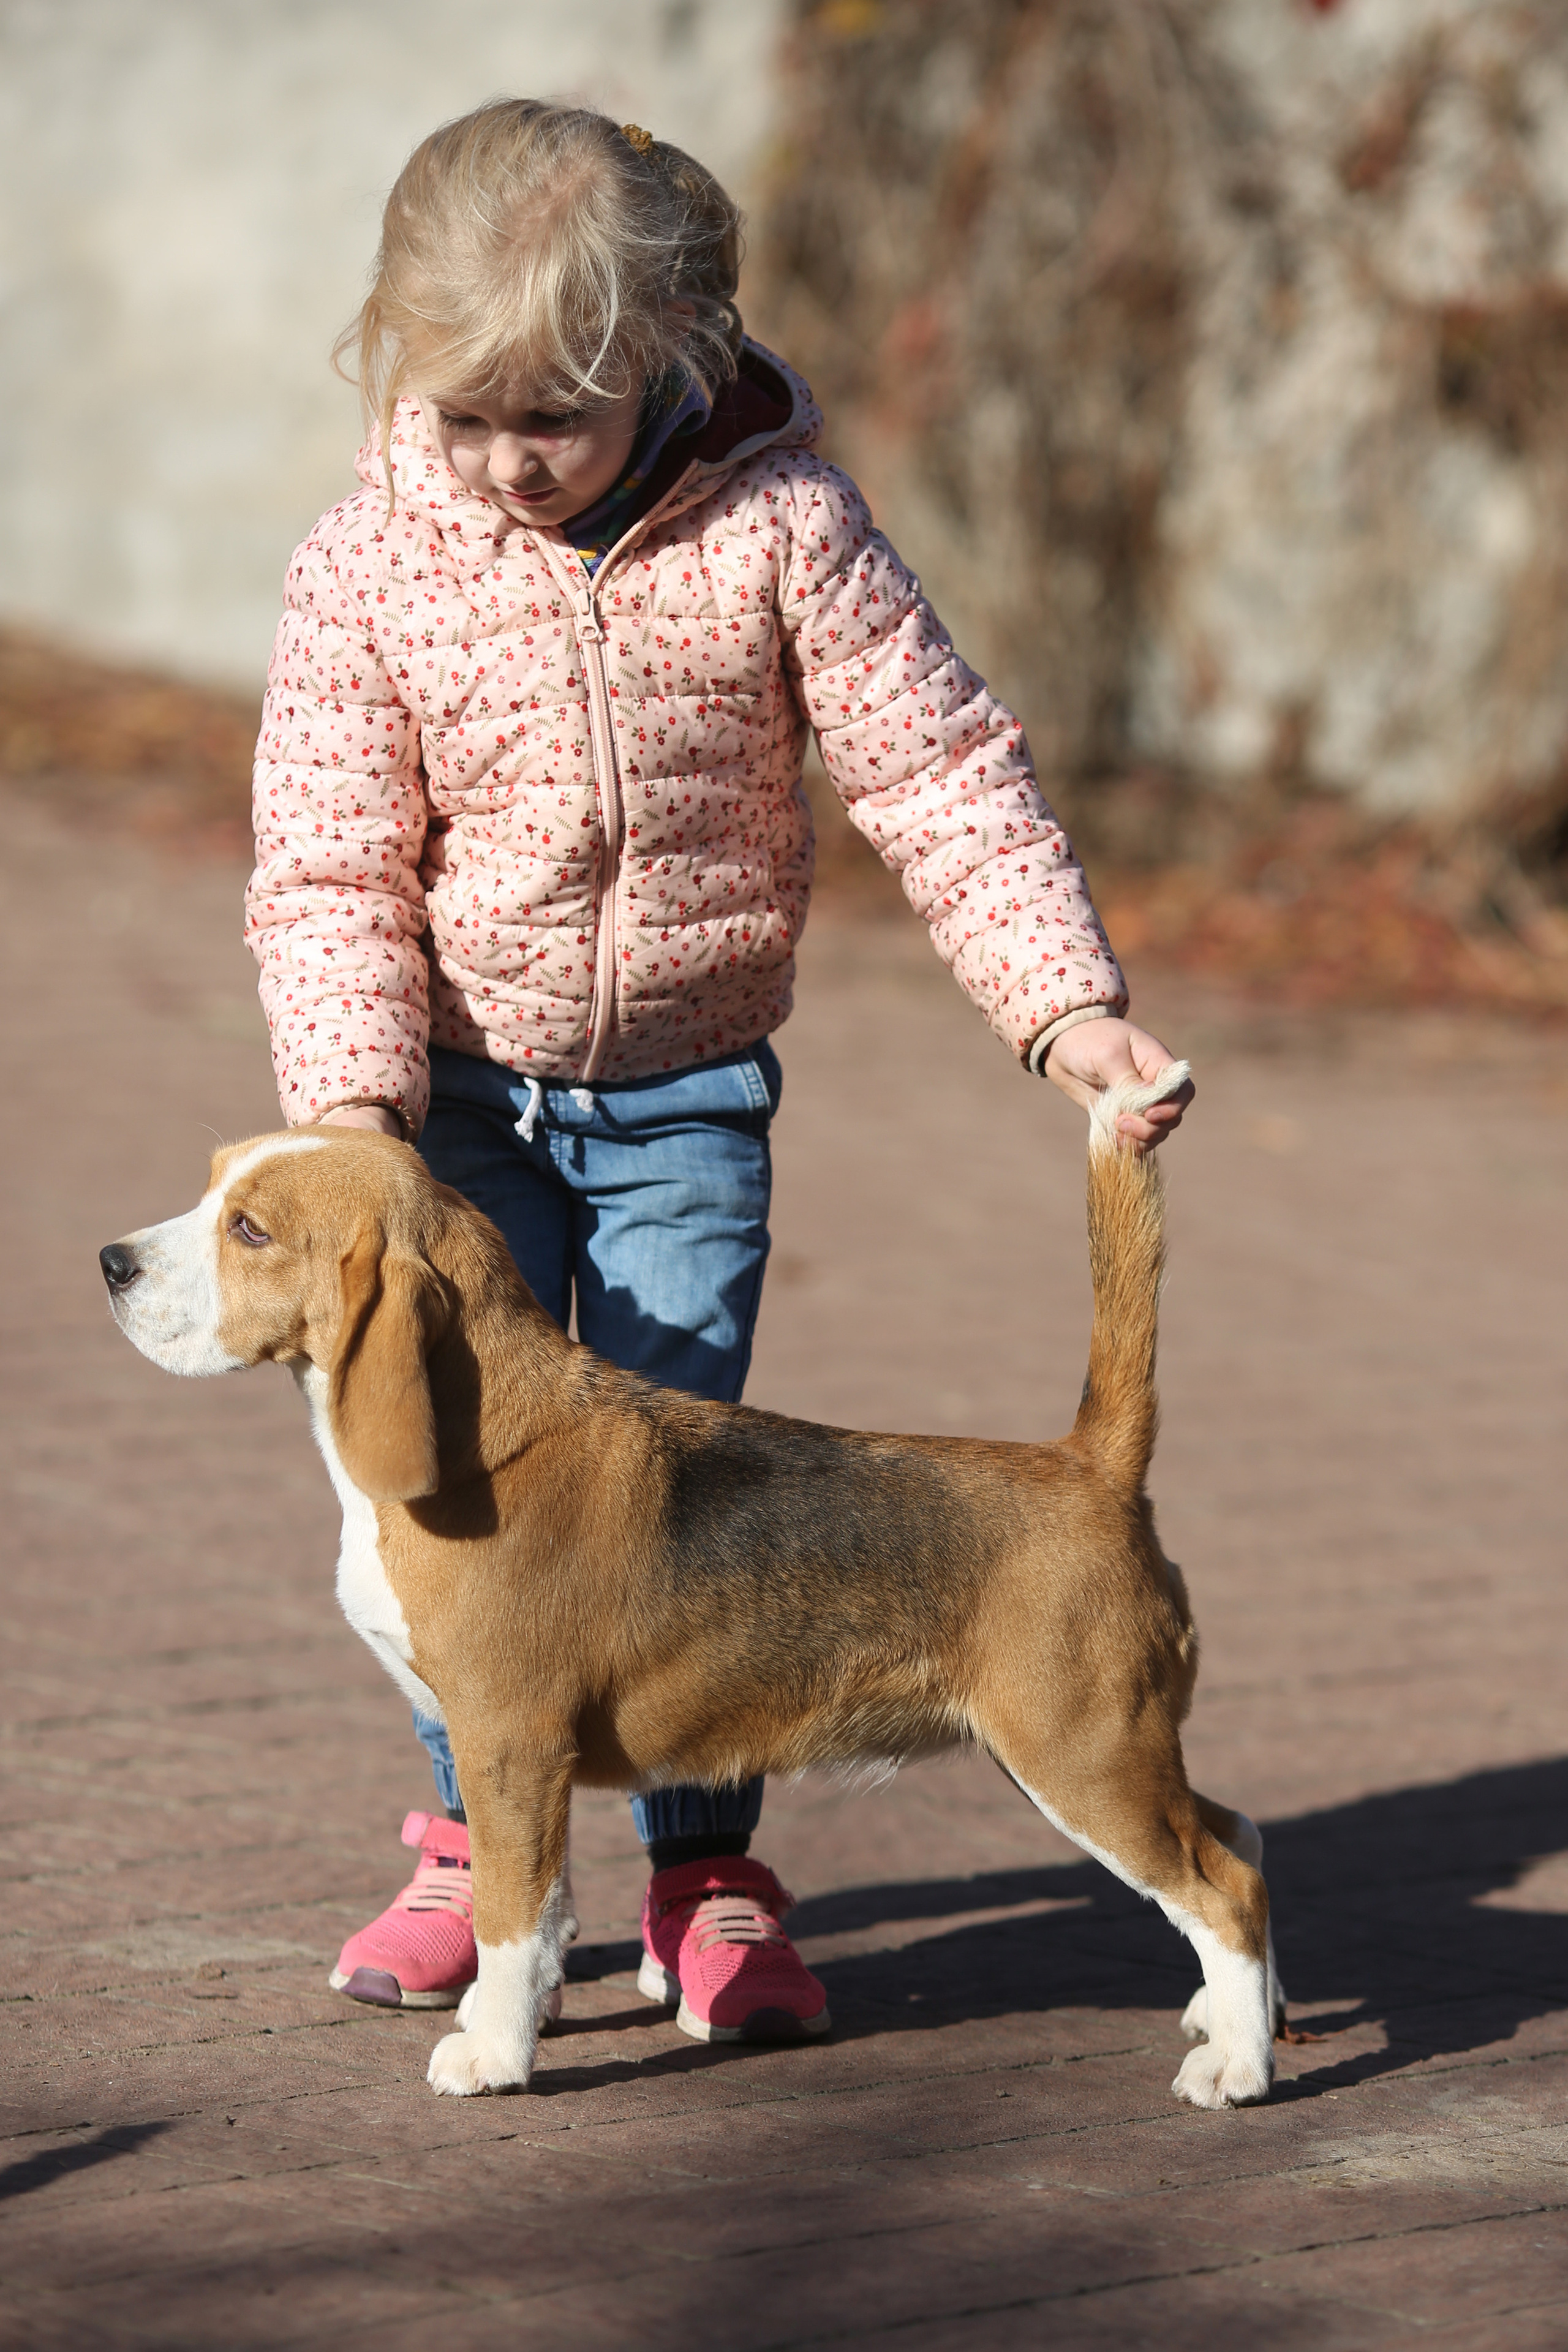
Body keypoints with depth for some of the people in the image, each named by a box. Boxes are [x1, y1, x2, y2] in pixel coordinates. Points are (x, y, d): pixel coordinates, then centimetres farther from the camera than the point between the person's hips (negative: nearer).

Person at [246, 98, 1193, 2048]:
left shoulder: (779, 529, -14)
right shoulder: (366, 573, -12)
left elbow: (942, 771, -12)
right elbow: (329, 871, -11)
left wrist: (1066, 1004, -21)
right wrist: (353, 1099, -25)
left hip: (686, 1095, -1)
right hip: (457, 1084, 1)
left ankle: (708, 1878, 8)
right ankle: (478, 1842, 19)